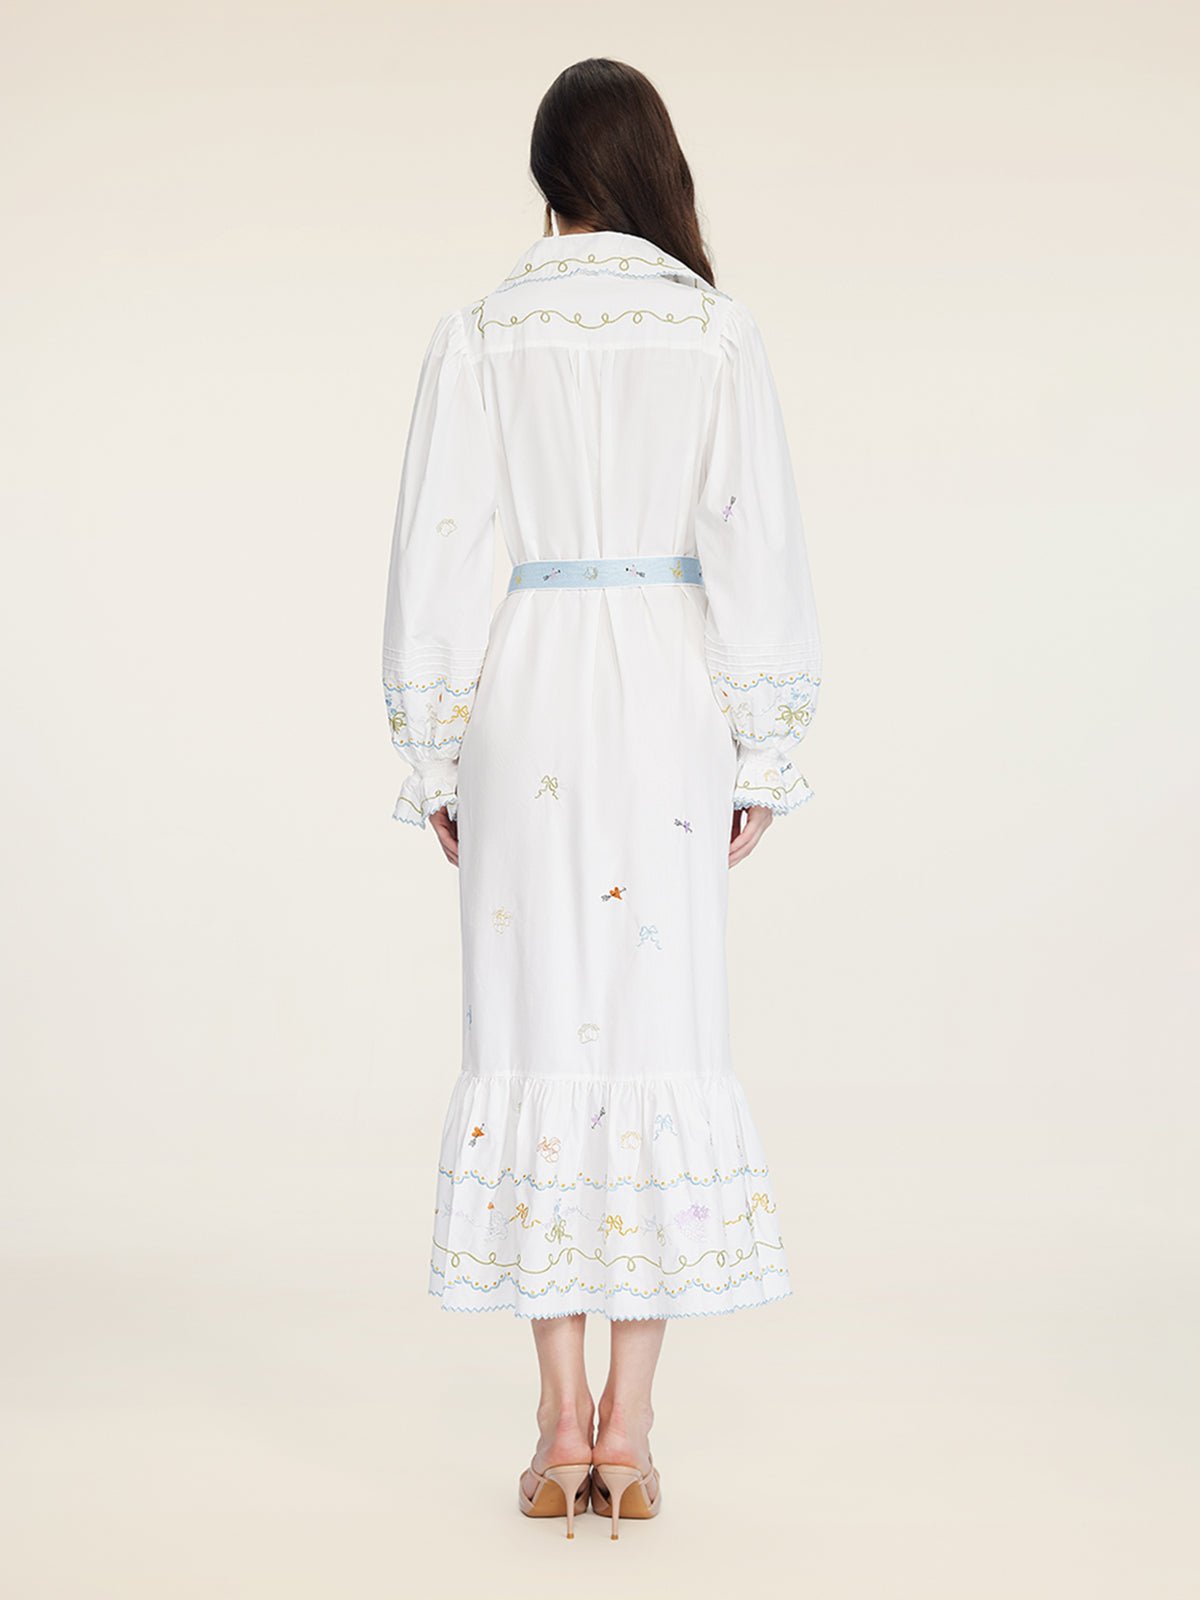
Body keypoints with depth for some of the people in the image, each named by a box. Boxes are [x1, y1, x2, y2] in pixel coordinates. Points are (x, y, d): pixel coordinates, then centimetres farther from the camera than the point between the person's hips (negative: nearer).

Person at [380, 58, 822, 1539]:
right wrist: (762, 757, 3)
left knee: (536, 1034, 4)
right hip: (669, 694, 0)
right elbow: (758, 544, -3)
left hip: (526, 694, 0)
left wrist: (432, 756, 6)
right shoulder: (715, 329, 1)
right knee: (663, 1038, 3)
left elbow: (438, 552, -1)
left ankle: (560, 1428, 6)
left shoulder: (477, 335, 2)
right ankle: (627, 1430, 3)